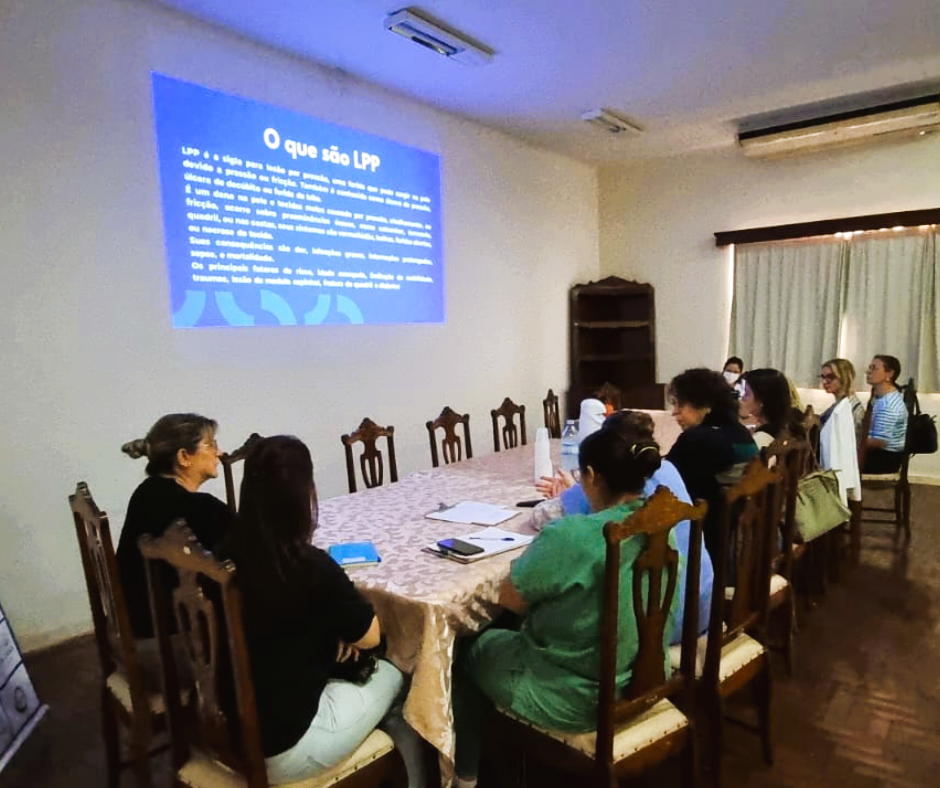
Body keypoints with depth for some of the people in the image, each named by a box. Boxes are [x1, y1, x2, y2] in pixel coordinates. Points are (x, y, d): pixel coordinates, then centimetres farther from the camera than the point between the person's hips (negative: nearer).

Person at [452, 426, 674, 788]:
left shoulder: (570, 535, -31)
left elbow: (510, 598, -18)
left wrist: (537, 552, -3)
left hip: (578, 700, -7)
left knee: (469, 650, 19)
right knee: (514, 634, 29)